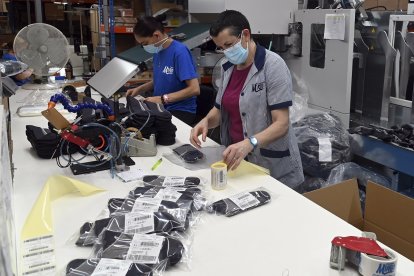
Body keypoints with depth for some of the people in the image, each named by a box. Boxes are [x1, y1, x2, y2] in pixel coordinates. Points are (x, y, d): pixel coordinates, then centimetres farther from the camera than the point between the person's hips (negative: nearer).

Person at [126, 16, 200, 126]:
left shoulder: (180, 52, -16)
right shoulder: (158, 51, 8)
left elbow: (194, 89, -21)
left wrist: (163, 99, -21)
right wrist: (140, 89, 7)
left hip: (181, 111, -7)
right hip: (160, 107, 7)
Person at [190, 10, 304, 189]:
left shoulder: (273, 65, -16)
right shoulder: (227, 68, 4)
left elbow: (282, 124, -21)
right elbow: (220, 109, 13)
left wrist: (249, 144, -37)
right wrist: (206, 121, -9)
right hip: (237, 158, 6)